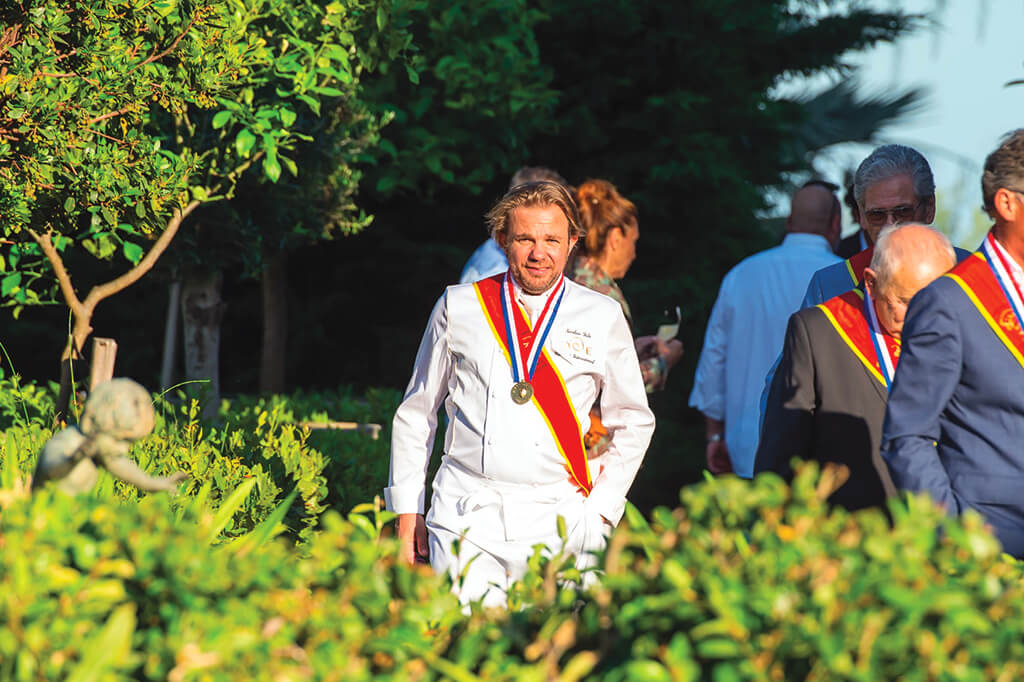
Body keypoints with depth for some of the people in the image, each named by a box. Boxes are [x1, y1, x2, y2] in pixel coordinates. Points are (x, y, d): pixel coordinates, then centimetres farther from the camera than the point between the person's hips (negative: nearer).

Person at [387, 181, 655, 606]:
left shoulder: (603, 318, 8)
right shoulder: (459, 307, 8)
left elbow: (633, 422, 16)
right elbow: (416, 411, 15)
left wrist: (602, 509, 5)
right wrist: (407, 510, 9)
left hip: (559, 523, 0)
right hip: (464, 520, 0)